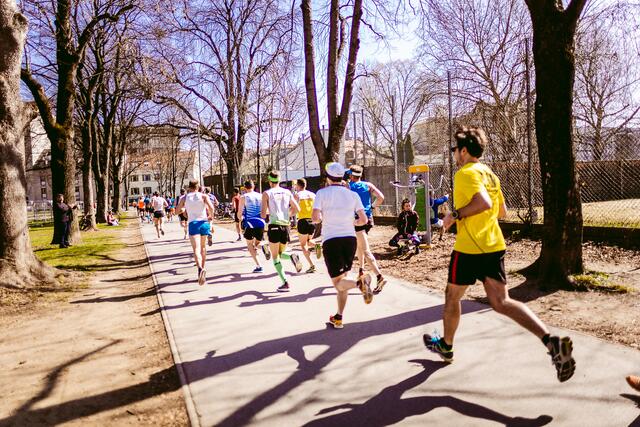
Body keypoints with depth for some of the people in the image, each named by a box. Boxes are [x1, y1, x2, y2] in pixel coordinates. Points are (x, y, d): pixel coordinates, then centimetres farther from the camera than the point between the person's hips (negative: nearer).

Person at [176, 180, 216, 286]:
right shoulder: (203, 196, 5)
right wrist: (210, 216, 9)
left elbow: (178, 211, 14)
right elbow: (211, 208, -10)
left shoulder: (184, 198, 8)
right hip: (204, 222, 2)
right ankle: (202, 268, 29)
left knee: (196, 249, -13)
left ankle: (200, 269, -38)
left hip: (193, 224, -2)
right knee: (203, 247, 21)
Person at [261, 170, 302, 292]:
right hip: (286, 227, 4)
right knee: (280, 253, 22)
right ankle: (292, 256, -12)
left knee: (275, 257, 6)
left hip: (274, 226, -4)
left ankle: (285, 283, -6)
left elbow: (263, 215, -6)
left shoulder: (267, 193, -2)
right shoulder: (287, 192, 10)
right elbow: (297, 209, 9)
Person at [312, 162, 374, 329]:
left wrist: (322, 218, 10)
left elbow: (315, 218, -13)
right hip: (350, 238, 4)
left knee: (338, 282, 0)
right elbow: (363, 220, 1)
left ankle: (360, 282, -32)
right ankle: (338, 318, 20)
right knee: (342, 278, 17)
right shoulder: (353, 195, 6)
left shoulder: (322, 193, -2)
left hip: (331, 240, -4)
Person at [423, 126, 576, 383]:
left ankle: (446, 346, 32)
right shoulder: (489, 174, 16)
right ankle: (551, 341, -17)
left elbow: (483, 202, -28)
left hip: (469, 249, -7)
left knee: (452, 296, 14)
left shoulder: (466, 173, -12)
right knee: (501, 302, 1)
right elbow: (502, 211, 21)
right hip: (494, 246, 8)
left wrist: (456, 214, -17)